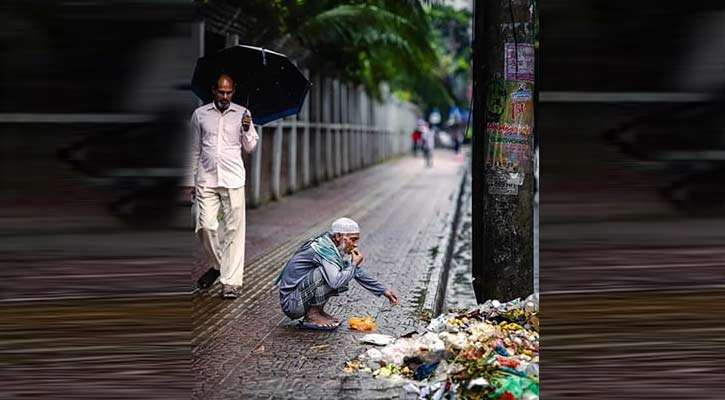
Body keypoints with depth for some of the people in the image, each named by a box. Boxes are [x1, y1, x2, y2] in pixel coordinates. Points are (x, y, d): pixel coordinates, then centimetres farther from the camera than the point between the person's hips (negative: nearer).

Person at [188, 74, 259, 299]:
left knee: (234, 229, -5)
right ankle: (216, 264, 19)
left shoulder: (242, 114, 8)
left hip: (233, 179, -1)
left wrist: (247, 129, -11)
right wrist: (191, 180, 15)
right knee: (205, 225, -7)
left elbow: (250, 147, 8)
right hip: (206, 180, 1)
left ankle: (231, 280, -4)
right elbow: (195, 150, 16)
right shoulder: (200, 114, 10)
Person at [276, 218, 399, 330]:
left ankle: (318, 311, 8)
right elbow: (336, 282, -35)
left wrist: (383, 291, 17)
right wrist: (354, 264, -18)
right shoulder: (323, 249, -22)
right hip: (291, 302, -9)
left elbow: (358, 273, 20)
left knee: (345, 275, 9)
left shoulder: (336, 249, 7)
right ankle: (312, 316, -13)